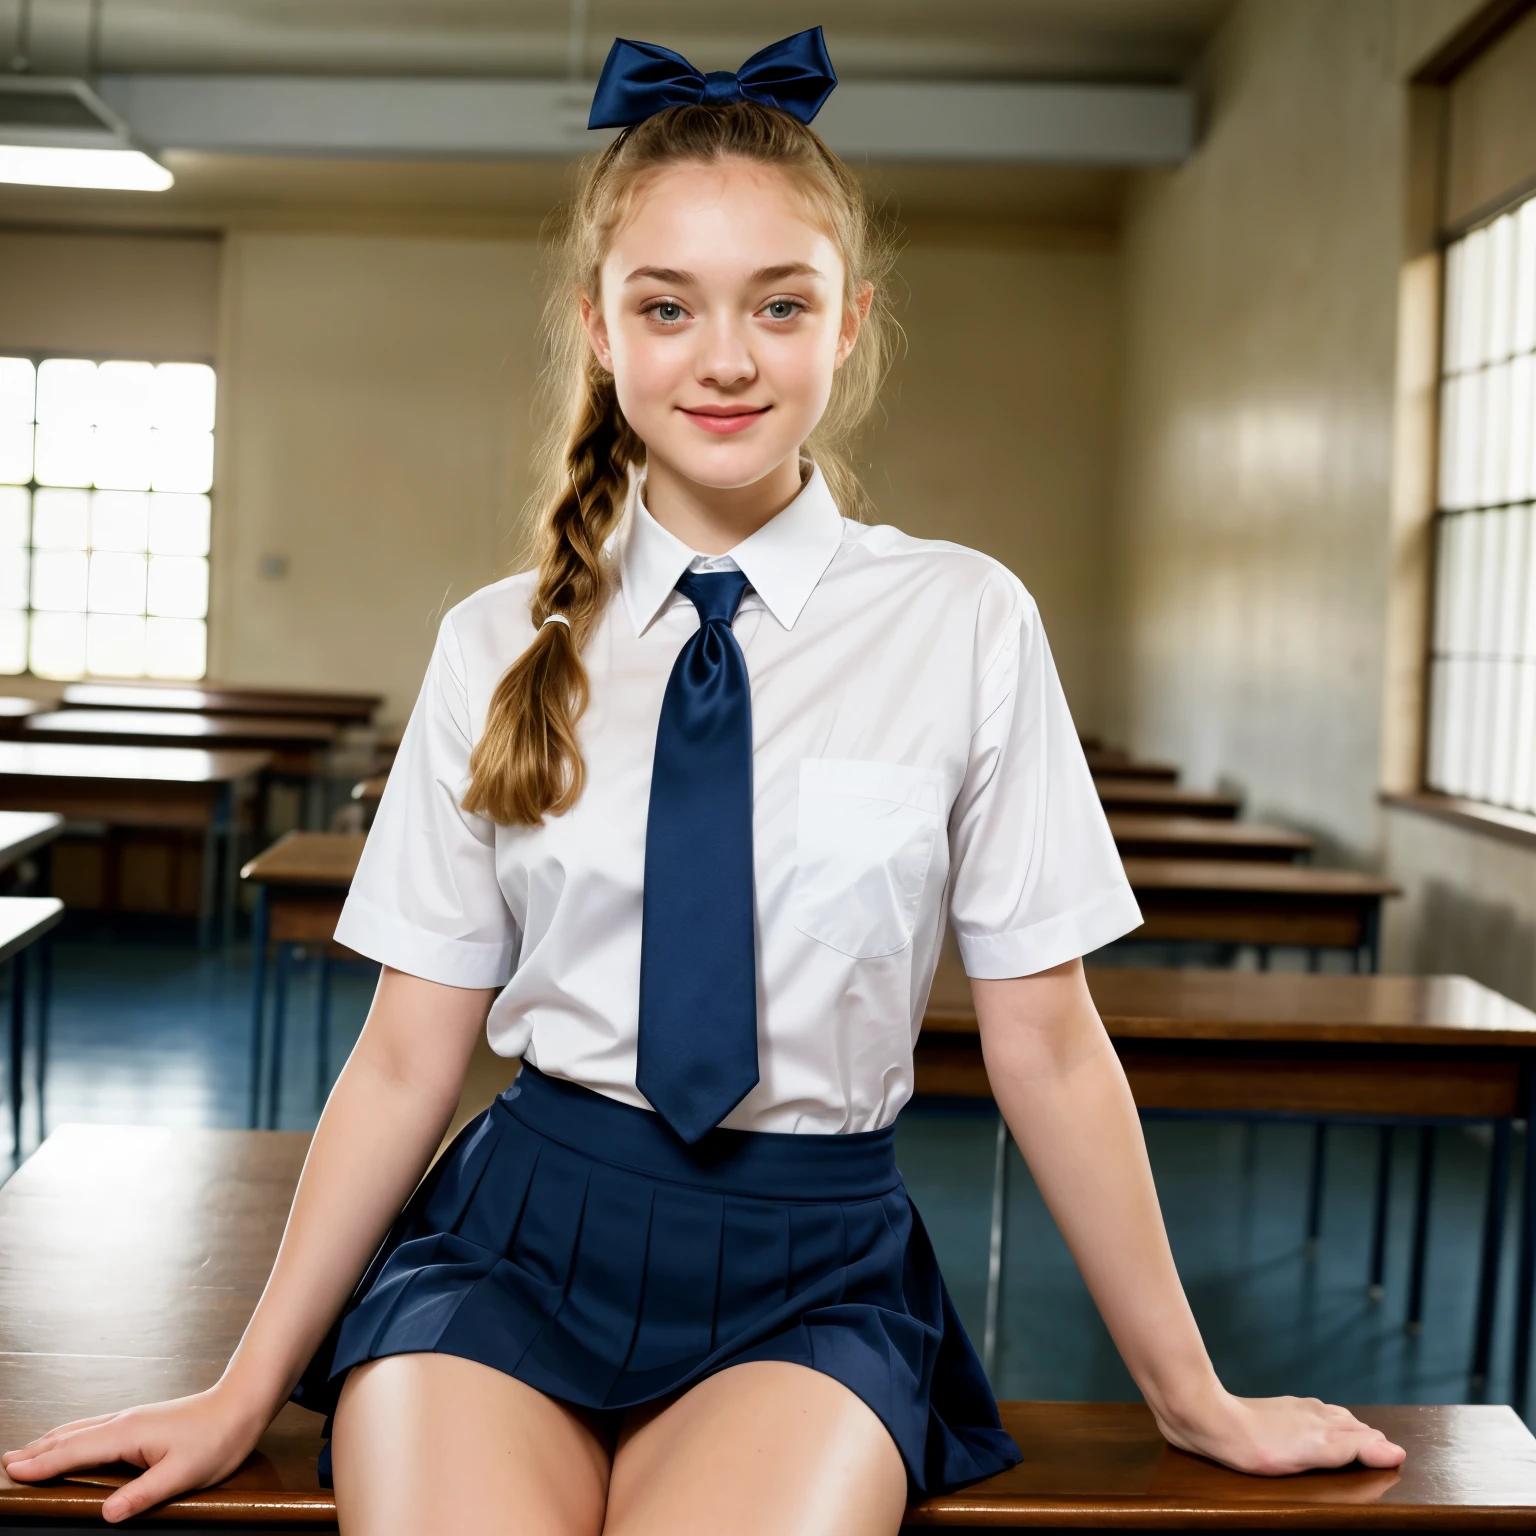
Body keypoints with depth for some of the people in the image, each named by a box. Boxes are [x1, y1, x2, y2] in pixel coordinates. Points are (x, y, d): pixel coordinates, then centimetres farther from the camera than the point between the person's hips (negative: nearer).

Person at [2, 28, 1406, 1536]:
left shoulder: (966, 624, -3)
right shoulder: (495, 647, 2)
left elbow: (1044, 1043, 1)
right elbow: (407, 1055, 4)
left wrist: (1191, 1395, 6)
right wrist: (247, 1390, 5)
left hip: (810, 1282, -1)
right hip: (515, 1242, 1)